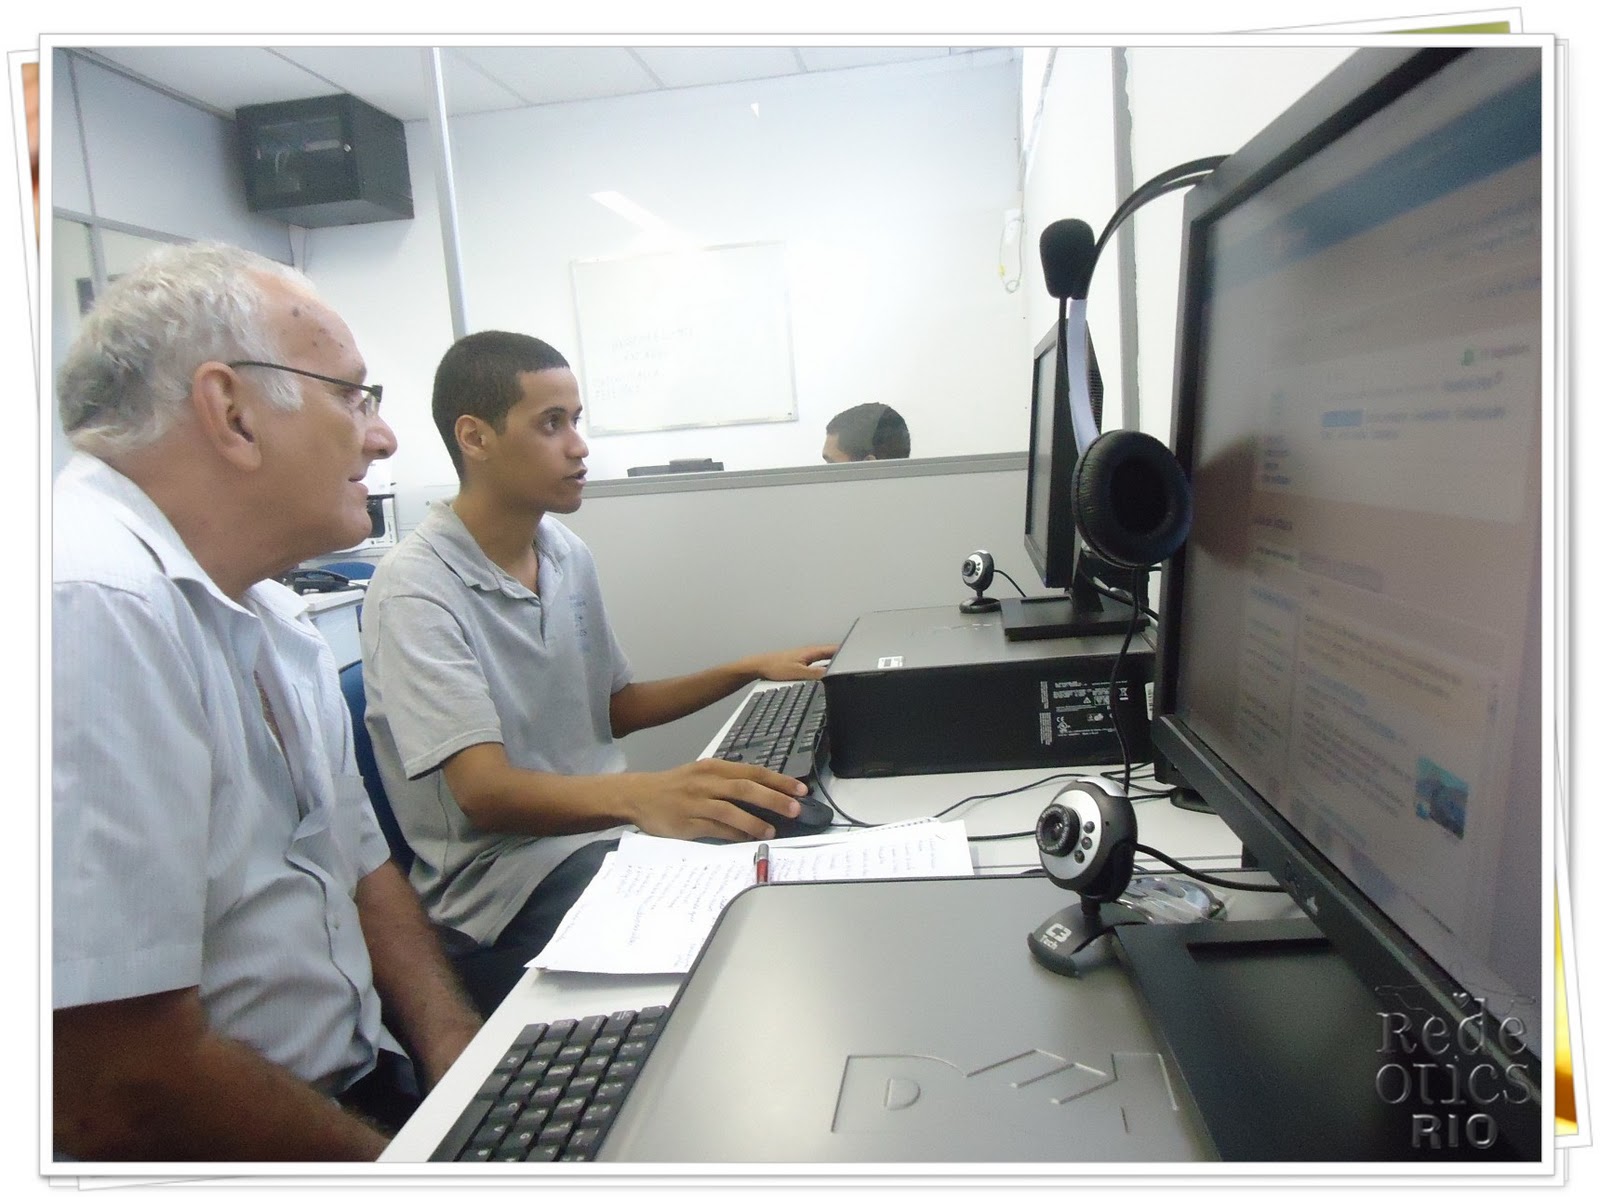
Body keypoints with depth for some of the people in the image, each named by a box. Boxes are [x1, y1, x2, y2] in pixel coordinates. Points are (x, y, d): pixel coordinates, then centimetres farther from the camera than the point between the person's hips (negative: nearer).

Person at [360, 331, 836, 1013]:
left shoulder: (567, 554, 8)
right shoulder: (416, 590, -16)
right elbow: (485, 792, -27)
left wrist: (750, 669, 8)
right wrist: (638, 794, -46)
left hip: (601, 829, 7)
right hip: (505, 881, -7)